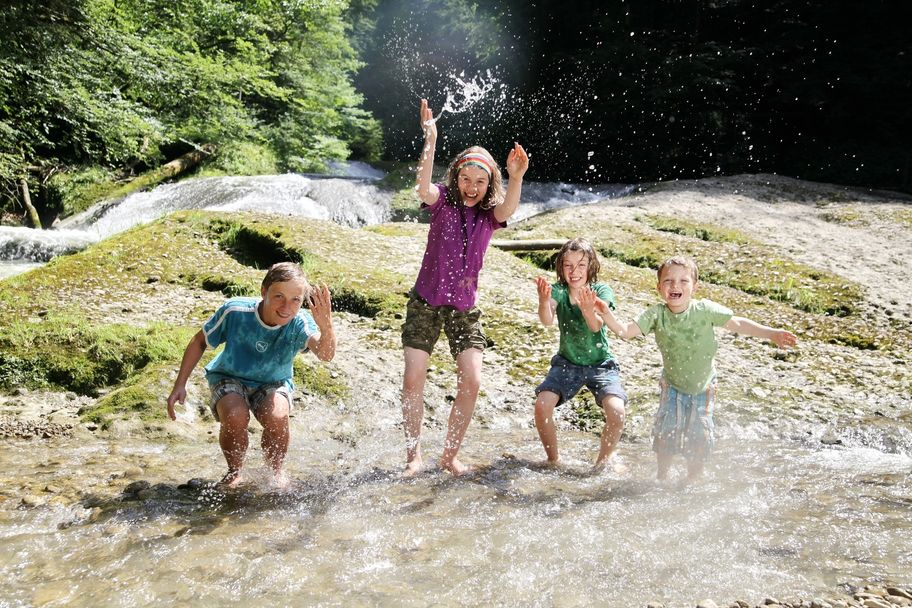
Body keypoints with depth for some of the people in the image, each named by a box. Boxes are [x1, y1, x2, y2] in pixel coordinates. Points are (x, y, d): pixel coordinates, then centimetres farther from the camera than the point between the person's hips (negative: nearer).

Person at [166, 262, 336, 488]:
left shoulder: (299, 324, -26)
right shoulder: (235, 311, -25)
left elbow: (325, 354, -47)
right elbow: (199, 342, -8)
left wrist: (326, 327, -69)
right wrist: (180, 385, -11)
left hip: (273, 384, 0)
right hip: (229, 378, 0)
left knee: (277, 417, -31)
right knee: (235, 416, -31)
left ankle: (277, 472, 2)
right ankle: (234, 473, 1)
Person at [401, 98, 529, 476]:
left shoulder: (490, 214, -1)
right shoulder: (442, 201, -5)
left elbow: (509, 208, -24)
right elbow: (422, 187, -28)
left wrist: (517, 177, -44)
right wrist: (430, 142, -42)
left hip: (465, 307, 2)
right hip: (426, 301, -2)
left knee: (471, 381, -6)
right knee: (413, 379, -6)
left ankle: (450, 455, 12)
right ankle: (413, 455, 11)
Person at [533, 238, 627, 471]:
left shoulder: (601, 291, -12)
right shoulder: (558, 290, -9)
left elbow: (596, 326, -30)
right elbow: (547, 320, -30)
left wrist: (588, 309, -53)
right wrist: (544, 300, -52)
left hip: (601, 364, -1)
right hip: (567, 362, 1)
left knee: (616, 412, -24)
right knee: (542, 405, -21)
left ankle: (601, 463, 2)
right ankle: (553, 460, 3)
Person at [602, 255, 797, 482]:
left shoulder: (705, 310, -22)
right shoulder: (656, 314, -19)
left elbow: (737, 323, -15)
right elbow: (625, 331, -25)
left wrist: (772, 334, -21)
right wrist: (606, 314, -40)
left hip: (703, 386, 0)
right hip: (672, 385, 0)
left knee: (699, 436, 0)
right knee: (665, 432, -5)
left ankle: (692, 481, 26)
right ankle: (662, 477, 22)